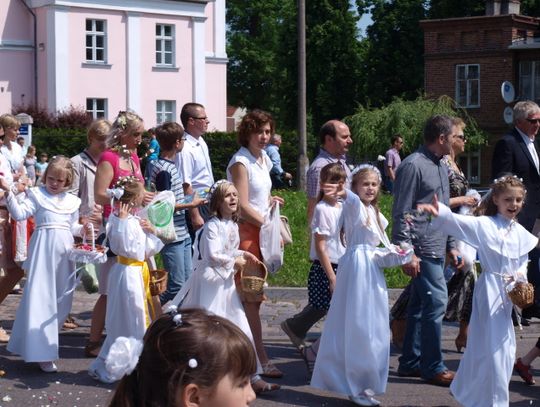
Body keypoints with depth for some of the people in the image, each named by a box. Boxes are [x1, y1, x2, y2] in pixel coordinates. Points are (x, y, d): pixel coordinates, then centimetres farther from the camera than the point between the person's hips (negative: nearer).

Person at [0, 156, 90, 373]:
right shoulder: (37, 194, 0)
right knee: (40, 297, -10)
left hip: (64, 249, 6)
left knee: (62, 296, 10)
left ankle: (48, 338, 29)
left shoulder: (72, 201, 14)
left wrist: (83, 229, 0)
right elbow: (19, 214, -13)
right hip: (44, 248, -6)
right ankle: (42, 352, -11)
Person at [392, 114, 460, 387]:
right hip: (421, 249, -9)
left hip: (436, 249, 9)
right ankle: (432, 367, -1)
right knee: (436, 301, -9)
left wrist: (451, 246, 20)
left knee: (420, 305, 13)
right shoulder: (413, 166, -12)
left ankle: (410, 362, 20)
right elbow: (401, 214, -15)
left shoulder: (441, 167, 16)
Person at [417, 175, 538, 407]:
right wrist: (439, 213, -44)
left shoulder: (521, 233, 8)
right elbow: (459, 222, -26)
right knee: (491, 347, -6)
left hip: (509, 292, 7)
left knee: (505, 347, 15)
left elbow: (523, 262, 16)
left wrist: (519, 276, -5)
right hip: (490, 290, -7)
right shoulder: (485, 225, -11)